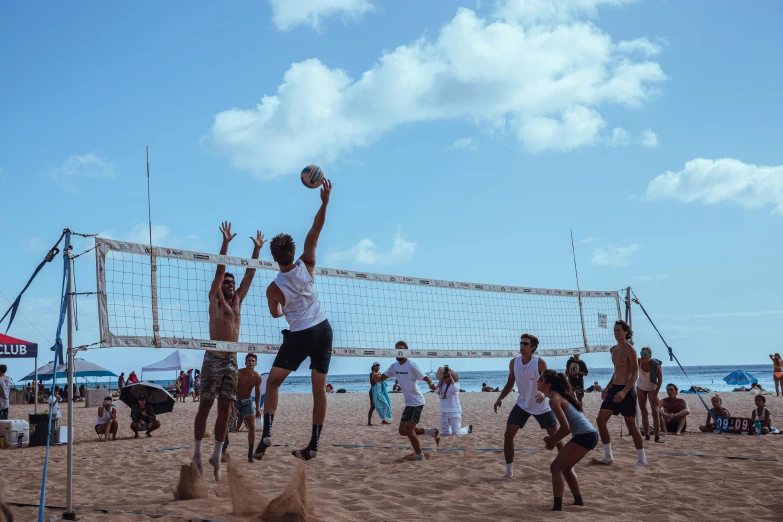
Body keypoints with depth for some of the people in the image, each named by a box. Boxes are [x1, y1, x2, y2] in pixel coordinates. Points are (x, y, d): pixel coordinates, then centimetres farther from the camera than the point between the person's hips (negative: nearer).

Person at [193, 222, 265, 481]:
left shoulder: (237, 300, 15)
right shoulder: (214, 299, 2)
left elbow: (249, 274, 14)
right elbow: (219, 271, -8)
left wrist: (257, 249, 12)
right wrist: (225, 243, -13)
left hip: (232, 361, 5)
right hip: (213, 359, -5)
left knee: (225, 409, 4)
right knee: (205, 407, 0)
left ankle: (216, 456, 10)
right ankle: (197, 455, 7)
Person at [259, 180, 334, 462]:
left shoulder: (274, 288, -8)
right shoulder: (306, 265, -7)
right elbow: (314, 232, -4)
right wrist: (325, 201, -7)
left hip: (300, 334, -3)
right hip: (323, 330, 3)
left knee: (273, 381, 9)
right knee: (319, 389, 6)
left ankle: (267, 432, -10)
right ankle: (313, 445, 6)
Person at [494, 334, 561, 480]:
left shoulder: (539, 362, -20)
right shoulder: (514, 362, -7)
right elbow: (510, 384, 4)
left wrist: (544, 394, -43)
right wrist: (500, 398, -9)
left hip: (541, 406, -3)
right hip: (522, 404, 3)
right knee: (508, 435, -5)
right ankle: (509, 470, 6)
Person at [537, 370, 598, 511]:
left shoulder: (554, 400, -11)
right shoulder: (560, 396, 18)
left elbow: (566, 428, -17)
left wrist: (553, 439, -1)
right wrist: (554, 439, 14)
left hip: (584, 436, -10)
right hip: (589, 434, 10)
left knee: (556, 467, -5)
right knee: (564, 467, 23)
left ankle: (557, 507, -8)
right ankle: (578, 501, 32)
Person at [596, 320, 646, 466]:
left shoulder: (630, 350, -12)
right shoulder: (613, 350, 12)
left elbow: (635, 374, -18)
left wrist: (624, 392, -28)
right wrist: (607, 388, 18)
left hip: (627, 390, -8)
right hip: (614, 388, 8)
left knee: (631, 425, -1)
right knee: (601, 419, 0)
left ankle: (642, 459, 10)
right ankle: (608, 456, 7)